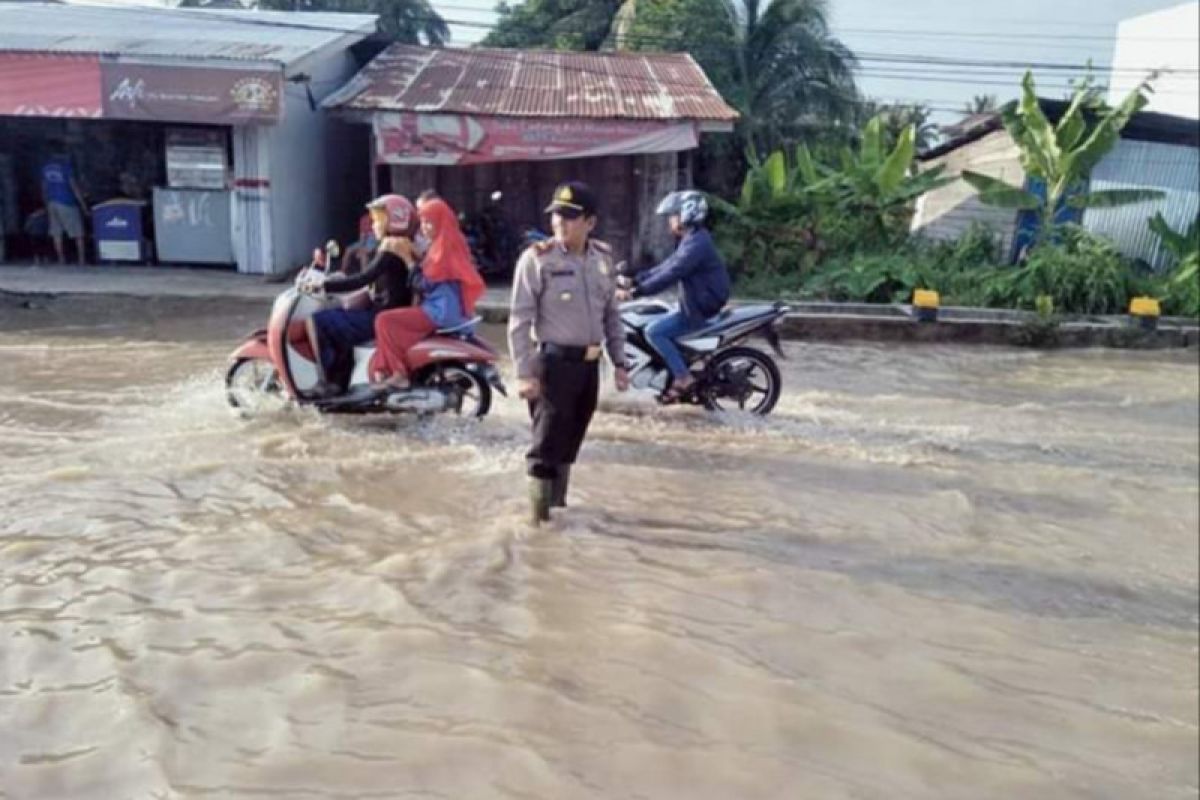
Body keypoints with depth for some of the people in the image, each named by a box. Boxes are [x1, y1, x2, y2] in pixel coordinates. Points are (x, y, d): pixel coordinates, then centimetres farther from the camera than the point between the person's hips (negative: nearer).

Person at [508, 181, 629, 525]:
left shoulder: (603, 257, 8)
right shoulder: (537, 259, -10)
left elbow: (611, 314, 15)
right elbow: (520, 320, -12)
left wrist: (619, 361, 11)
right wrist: (525, 372, -17)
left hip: (589, 364, 6)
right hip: (554, 363, -6)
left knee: (569, 442, 15)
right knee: (547, 444, -3)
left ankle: (558, 506, 29)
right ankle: (540, 516, 8)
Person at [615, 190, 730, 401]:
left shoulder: (696, 243, -20)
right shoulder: (691, 240, 13)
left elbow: (670, 275, -27)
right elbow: (666, 266, 17)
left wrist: (635, 292, -28)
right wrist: (635, 280, 11)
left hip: (701, 308, -11)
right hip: (699, 303, 11)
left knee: (654, 331, -15)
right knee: (659, 326, 19)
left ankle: (683, 377, -11)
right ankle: (679, 373, 20)